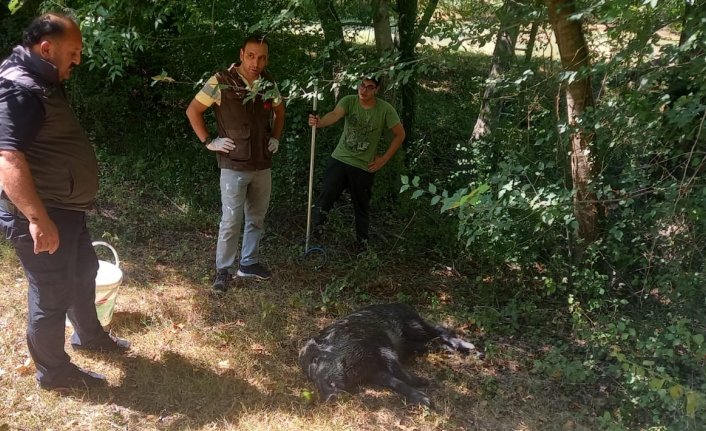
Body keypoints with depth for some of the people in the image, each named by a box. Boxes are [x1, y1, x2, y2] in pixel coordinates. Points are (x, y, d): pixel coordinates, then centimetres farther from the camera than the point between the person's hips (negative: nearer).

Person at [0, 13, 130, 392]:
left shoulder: (42, 83, 12)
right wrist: (38, 219, -35)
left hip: (65, 208, 10)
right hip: (41, 216, -10)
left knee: (84, 273, 25)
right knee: (52, 296, 4)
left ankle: (89, 336, 46)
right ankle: (53, 372, 23)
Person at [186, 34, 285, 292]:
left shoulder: (268, 84, 2)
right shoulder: (221, 82, -14)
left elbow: (279, 111, 22)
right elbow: (193, 111, -6)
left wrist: (276, 137, 10)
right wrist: (208, 142, -9)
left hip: (263, 165, 5)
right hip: (234, 166, -5)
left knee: (257, 217, 14)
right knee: (231, 220, -1)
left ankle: (249, 263, 30)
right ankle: (224, 270, 14)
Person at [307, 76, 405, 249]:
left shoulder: (385, 109, -11)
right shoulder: (348, 101, -10)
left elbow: (399, 134, -2)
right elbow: (335, 114, -29)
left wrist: (384, 159, -5)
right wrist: (320, 122, -52)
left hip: (365, 166, 0)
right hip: (340, 159, 1)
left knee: (362, 205, 13)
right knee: (326, 195, -10)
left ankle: (362, 239, 30)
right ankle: (316, 227, 8)